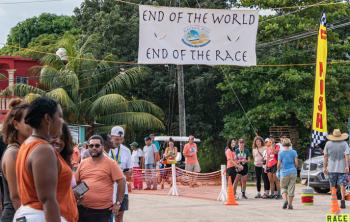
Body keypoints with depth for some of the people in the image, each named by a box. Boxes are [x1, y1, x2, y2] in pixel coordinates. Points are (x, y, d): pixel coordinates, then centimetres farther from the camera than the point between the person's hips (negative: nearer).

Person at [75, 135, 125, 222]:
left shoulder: (110, 163, -3)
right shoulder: (83, 163, 10)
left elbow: (121, 181, -5)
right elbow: (76, 182, 18)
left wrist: (118, 203, -7)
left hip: (102, 211, -4)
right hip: (82, 208, 4)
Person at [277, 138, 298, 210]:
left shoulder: (281, 153, -6)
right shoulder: (294, 152, 1)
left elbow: (279, 164, -6)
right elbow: (296, 163, -2)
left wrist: (278, 171, 9)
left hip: (284, 172, -2)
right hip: (293, 172, 2)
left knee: (284, 187, 11)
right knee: (291, 188, 7)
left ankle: (285, 200, -13)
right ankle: (290, 204, 6)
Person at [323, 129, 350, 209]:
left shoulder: (328, 144, 4)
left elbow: (325, 156, 5)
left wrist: (325, 167, 9)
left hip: (331, 169, 1)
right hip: (342, 168, -1)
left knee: (332, 186, 11)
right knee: (342, 185, -1)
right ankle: (343, 200, -17)